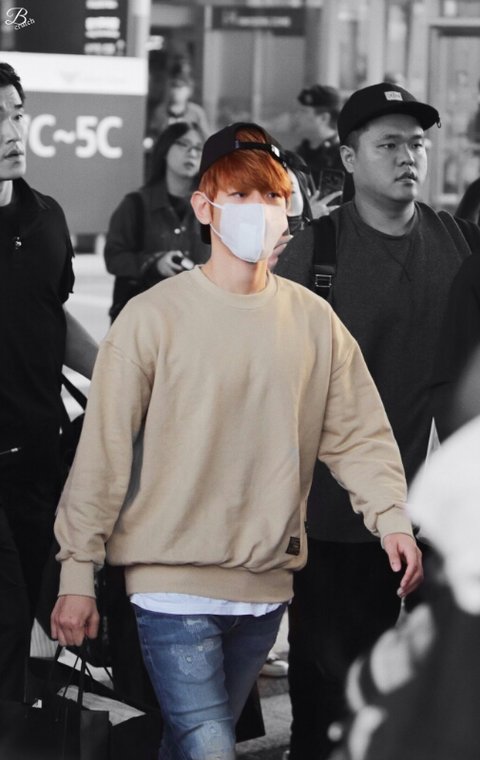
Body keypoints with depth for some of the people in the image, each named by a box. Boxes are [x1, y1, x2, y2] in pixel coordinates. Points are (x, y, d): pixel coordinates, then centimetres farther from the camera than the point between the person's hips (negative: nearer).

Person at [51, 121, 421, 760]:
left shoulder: (315, 322, 5)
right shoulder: (155, 317, -7)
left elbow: (358, 433, 5)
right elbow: (103, 450, -6)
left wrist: (391, 516, -14)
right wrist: (77, 575, -6)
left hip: (266, 586, 4)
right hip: (173, 584, -4)